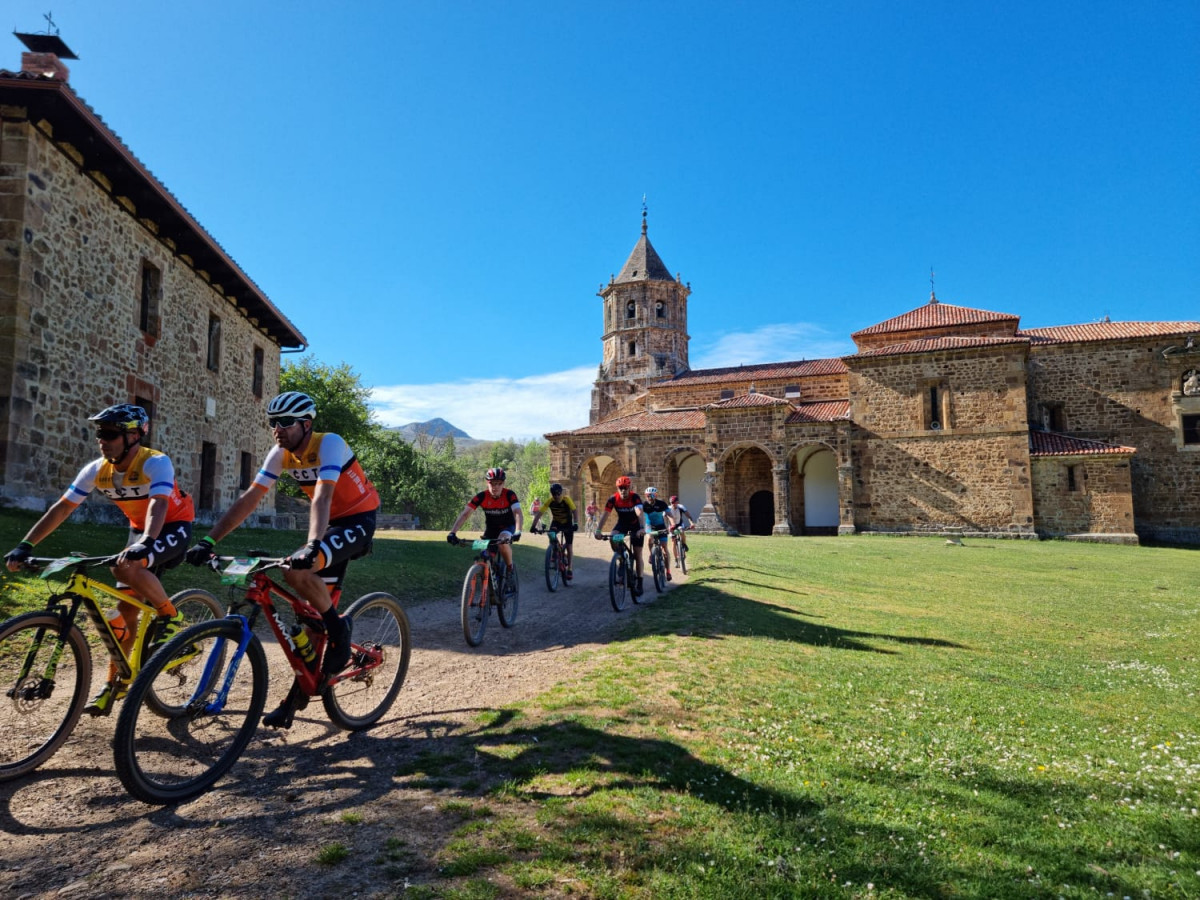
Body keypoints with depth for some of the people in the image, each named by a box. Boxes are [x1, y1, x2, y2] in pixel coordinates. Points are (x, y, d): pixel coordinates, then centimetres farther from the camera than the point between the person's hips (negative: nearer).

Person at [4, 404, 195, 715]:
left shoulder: (156, 462, -27)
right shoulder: (96, 470, -9)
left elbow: (159, 504, -41)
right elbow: (61, 508, -7)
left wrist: (145, 543, -57)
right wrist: (25, 545, -15)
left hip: (174, 526, -6)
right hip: (140, 530, 6)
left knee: (126, 568, -33)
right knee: (125, 609, 2)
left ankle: (169, 615, -10)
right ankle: (114, 684, 15)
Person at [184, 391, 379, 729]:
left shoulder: (329, 444, -23)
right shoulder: (281, 454, -4)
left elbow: (321, 497, -37)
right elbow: (248, 499, -6)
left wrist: (312, 545, -49)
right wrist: (209, 540, -14)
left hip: (358, 519, -7)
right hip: (332, 522, 7)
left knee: (298, 571, -29)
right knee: (314, 605, 4)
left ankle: (339, 630, -8)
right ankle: (297, 696, 14)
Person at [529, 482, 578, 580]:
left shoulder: (567, 500, -27)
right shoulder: (550, 501, -23)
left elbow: (574, 511, -33)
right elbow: (539, 513, -26)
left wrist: (575, 523, -49)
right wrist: (533, 526, -37)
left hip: (567, 524, -2)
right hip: (556, 522, 2)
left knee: (569, 546, -6)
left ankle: (569, 569, 4)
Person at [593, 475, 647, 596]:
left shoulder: (635, 497, -30)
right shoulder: (613, 499, -22)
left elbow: (640, 513, -46)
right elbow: (605, 515, -29)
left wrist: (642, 528, -63)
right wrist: (598, 530, -43)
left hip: (635, 524, -3)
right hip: (622, 523, 3)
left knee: (637, 554, -5)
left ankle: (639, 583, 6)